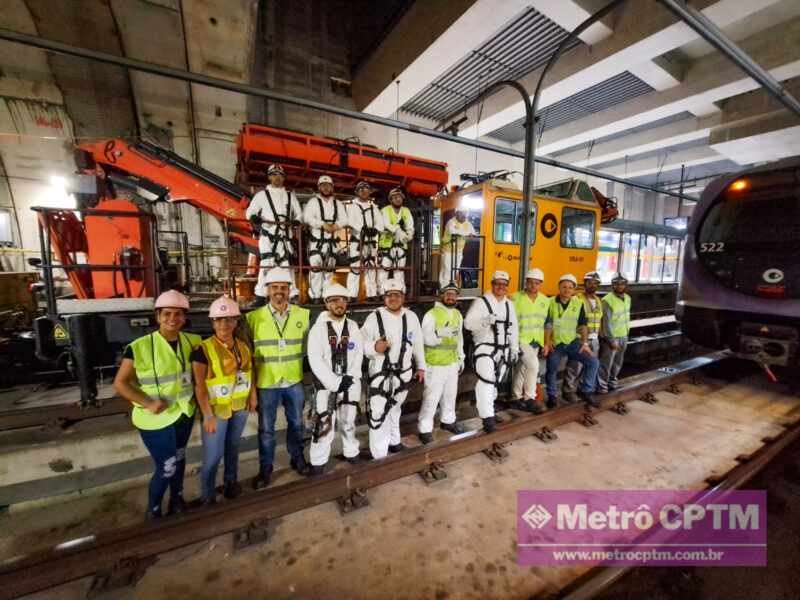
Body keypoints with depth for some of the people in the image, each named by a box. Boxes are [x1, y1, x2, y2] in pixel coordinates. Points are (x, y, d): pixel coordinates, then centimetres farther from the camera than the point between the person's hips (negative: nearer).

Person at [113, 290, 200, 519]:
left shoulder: (193, 342, -5)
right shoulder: (139, 347, -18)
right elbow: (120, 383, -11)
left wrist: (196, 393, -2)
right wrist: (147, 403, -21)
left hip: (185, 412, 4)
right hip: (156, 419, -4)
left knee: (179, 458, 23)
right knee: (166, 468, 5)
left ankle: (177, 499, 47)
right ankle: (153, 510, 34)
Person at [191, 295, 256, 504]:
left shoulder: (243, 346, 0)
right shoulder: (203, 349, -17)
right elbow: (199, 386, -17)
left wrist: (253, 396, 5)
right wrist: (208, 415, -19)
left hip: (240, 407, 5)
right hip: (216, 409, -5)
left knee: (233, 447, 22)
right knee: (213, 454, 5)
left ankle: (231, 482, 44)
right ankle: (208, 497, 30)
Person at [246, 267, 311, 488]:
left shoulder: (303, 314, -4)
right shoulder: (254, 317, -8)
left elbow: (309, 344, 7)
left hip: (294, 381, 2)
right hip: (266, 383, -1)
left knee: (296, 422, 19)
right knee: (266, 429, 14)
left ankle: (297, 458, 42)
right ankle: (265, 468, 36)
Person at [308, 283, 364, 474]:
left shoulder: (353, 326, 3)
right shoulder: (318, 329, -8)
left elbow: (358, 355, 1)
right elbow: (316, 361, -13)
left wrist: (349, 378, -10)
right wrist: (335, 383, -16)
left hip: (349, 383, 3)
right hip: (326, 384, -3)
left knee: (348, 421, 17)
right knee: (324, 425, -2)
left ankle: (352, 454, 37)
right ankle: (318, 464, 19)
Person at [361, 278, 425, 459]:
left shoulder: (411, 317, 2)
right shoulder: (374, 317, -11)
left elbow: (418, 344, 11)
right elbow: (361, 343, -9)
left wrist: (421, 366, 14)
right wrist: (374, 347, -28)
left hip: (404, 373, 4)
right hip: (380, 373, -4)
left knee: (395, 408, 23)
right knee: (378, 413, -7)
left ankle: (393, 441, 44)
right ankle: (379, 456, 9)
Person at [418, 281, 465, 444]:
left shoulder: (458, 314, 8)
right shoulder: (431, 314, -14)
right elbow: (427, 338, -22)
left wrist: (461, 358, 18)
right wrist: (441, 333, -39)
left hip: (452, 363, 7)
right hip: (435, 364, -7)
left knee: (450, 394, 21)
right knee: (431, 397, 0)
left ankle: (448, 420, 41)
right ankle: (425, 429, 14)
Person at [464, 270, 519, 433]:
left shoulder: (509, 304, 14)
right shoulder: (481, 301, -8)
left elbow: (513, 328, 18)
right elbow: (468, 323, -18)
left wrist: (514, 349, 14)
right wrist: (485, 321, -34)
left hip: (503, 349, 7)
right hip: (485, 348, -7)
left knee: (496, 382, 16)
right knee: (486, 380, -18)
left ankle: (486, 407, 36)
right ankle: (487, 416, -12)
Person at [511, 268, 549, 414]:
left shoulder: (545, 300, 7)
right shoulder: (516, 298, -12)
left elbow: (545, 323, 14)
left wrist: (546, 343, 12)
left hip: (536, 341, 6)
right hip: (520, 339, -6)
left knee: (522, 369, 14)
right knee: (533, 364, -21)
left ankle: (516, 397, 28)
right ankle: (529, 398, -4)